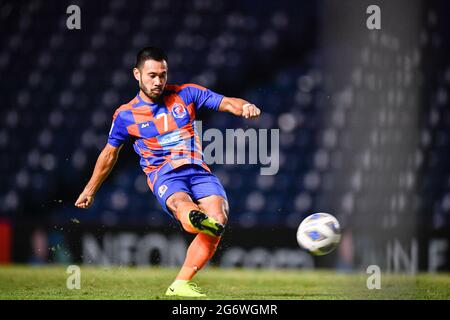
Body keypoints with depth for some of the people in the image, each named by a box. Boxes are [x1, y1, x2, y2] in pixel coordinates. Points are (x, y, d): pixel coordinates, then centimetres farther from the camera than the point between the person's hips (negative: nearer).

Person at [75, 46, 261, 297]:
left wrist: (245, 107, -20)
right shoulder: (126, 115, 9)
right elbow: (110, 153, 23)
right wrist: (90, 190, 31)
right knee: (181, 202, -39)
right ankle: (196, 218, -79)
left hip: (198, 170, 2)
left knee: (217, 219, -26)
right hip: (164, 174, -2)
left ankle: (181, 284, -18)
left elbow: (226, 103, 4)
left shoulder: (186, 94, 10)